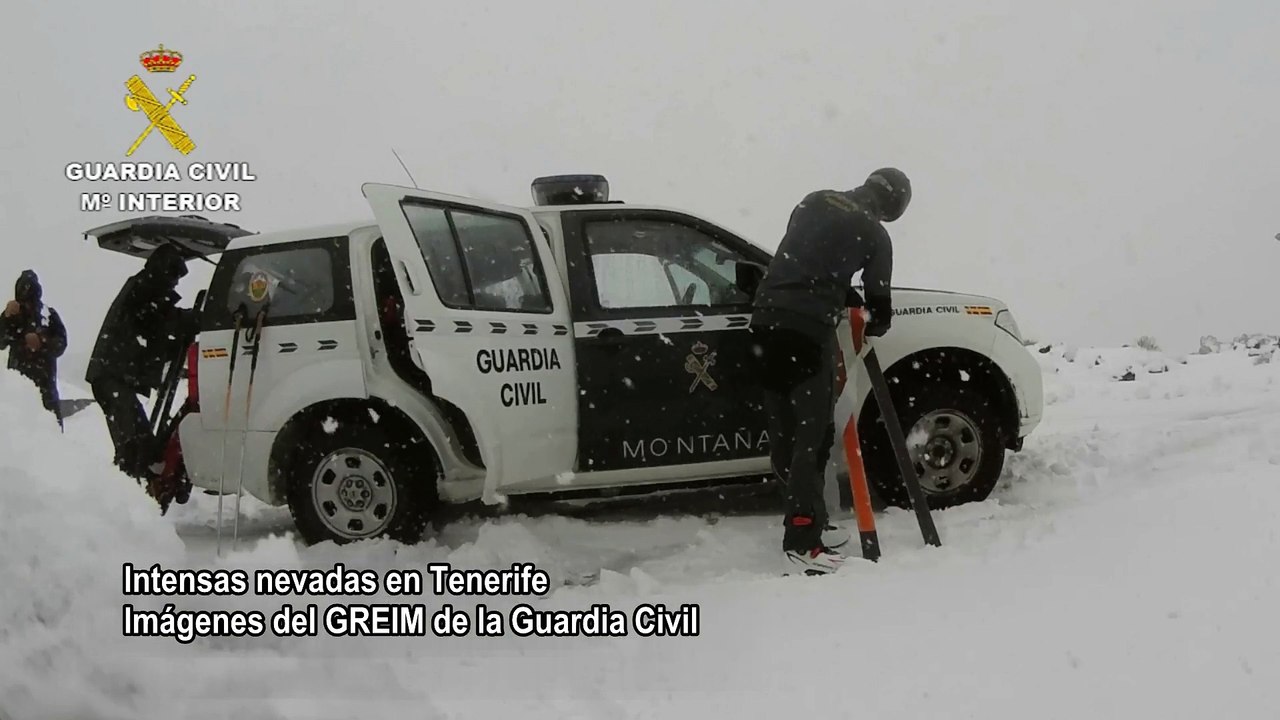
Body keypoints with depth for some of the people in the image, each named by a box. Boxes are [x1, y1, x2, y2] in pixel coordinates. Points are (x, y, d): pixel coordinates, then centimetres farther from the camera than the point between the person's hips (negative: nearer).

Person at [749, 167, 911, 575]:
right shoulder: (874, 234, 4)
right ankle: (801, 541, -8)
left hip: (767, 318, 7)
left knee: (785, 431, 11)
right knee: (813, 433, -5)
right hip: (808, 329, -6)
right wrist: (874, 324, 32)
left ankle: (808, 520, 22)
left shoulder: (814, 202, 18)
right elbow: (879, 303, 9)